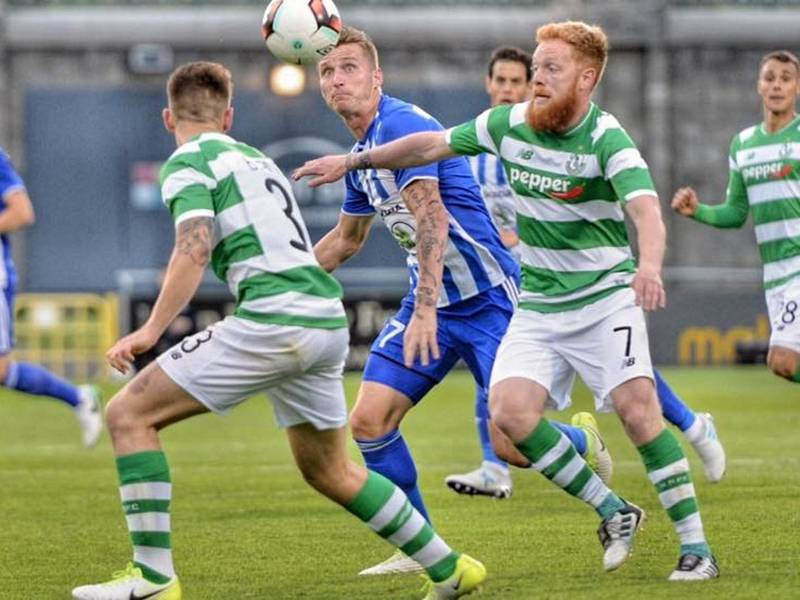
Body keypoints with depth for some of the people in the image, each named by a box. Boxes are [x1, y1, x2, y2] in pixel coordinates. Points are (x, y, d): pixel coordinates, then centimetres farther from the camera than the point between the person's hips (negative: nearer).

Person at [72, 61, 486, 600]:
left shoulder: (188, 164, 1)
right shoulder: (257, 159, 25)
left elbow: (195, 250, -15)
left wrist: (152, 329, -19)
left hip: (271, 321, -8)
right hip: (329, 320, 8)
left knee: (130, 414, -2)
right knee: (330, 471, 25)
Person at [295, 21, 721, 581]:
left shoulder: (607, 140, -17)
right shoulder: (509, 125, 0)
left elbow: (646, 210, -33)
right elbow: (433, 144, 15)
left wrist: (649, 266, -53)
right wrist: (354, 161, 19)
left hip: (606, 297, -5)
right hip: (539, 305, 5)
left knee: (637, 406, -20)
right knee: (510, 409, -15)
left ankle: (696, 548, -10)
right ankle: (614, 512, 1)